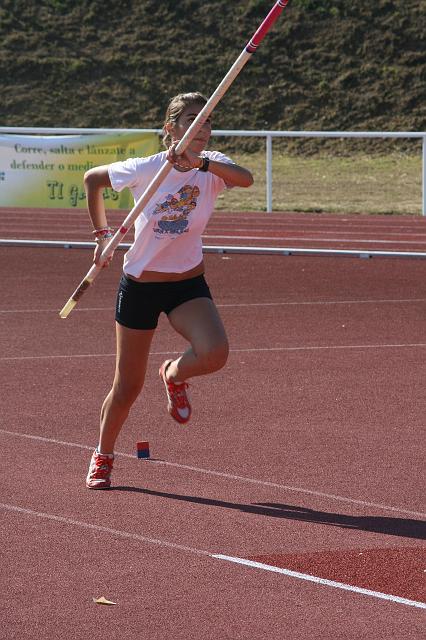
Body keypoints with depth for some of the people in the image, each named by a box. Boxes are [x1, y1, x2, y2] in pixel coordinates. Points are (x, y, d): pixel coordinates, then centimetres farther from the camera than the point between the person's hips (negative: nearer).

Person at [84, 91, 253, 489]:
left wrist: (201, 163, -45)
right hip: (140, 286, -1)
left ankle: (174, 375, 11)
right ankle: (102, 457, 31)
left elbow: (246, 179, -32)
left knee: (215, 353, -26)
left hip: (189, 284, 1)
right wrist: (102, 233, 7)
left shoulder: (212, 166, -9)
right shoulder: (145, 169, -12)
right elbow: (92, 178, 5)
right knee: (128, 386, 5)